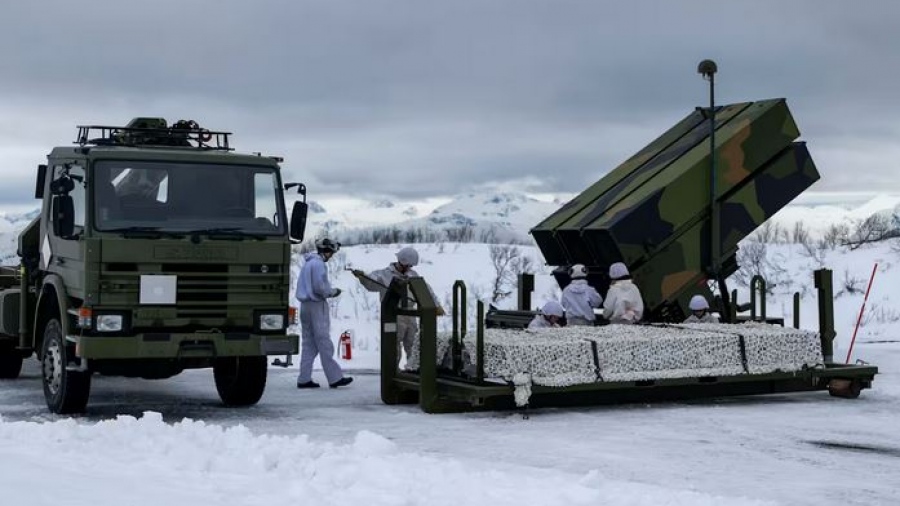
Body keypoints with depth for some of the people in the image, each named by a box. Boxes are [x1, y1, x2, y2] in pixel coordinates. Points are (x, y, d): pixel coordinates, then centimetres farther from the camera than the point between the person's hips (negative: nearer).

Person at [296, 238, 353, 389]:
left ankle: (304, 379, 9)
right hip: (317, 305, -9)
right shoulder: (318, 264, -14)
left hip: (305, 305, 9)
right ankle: (335, 378, -3)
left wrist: (329, 290, 11)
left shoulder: (307, 263, 16)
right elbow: (320, 287, -21)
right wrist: (333, 291, -4)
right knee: (324, 343, -6)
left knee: (308, 344, 10)